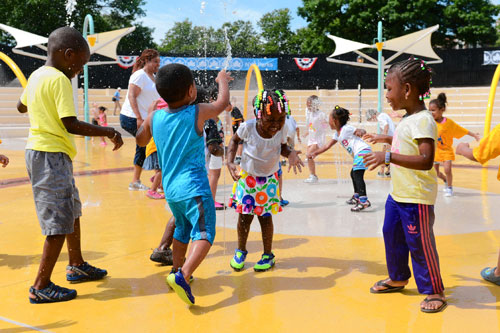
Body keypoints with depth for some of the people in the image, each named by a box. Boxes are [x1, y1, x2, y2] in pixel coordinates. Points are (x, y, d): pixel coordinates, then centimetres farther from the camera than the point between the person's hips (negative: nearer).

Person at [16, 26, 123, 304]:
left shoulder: (36, 75, 11)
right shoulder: (59, 80, -16)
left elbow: (21, 106, 27)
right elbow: (71, 125, -22)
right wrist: (108, 131, -15)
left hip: (38, 151, 10)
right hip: (52, 155, -10)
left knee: (72, 210, 22)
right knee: (60, 222, -5)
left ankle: (77, 266, 37)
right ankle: (41, 287, 1)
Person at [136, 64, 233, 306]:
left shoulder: (154, 118, 4)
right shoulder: (198, 113, -7)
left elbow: (140, 141, 22)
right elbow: (223, 103, 11)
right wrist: (223, 80, 29)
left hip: (170, 188, 7)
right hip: (193, 188, -6)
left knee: (182, 230, 26)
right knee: (204, 234, -10)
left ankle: (177, 271, 36)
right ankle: (182, 276, -28)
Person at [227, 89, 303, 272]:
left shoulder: (281, 129, -19)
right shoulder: (248, 127, -24)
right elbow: (234, 140, -4)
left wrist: (291, 154, -23)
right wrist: (230, 162, -16)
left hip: (269, 179, 1)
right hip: (247, 176, 0)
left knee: (265, 216, 4)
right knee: (245, 216, 6)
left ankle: (268, 255, 22)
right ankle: (240, 251, 29)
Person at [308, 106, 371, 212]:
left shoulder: (346, 129, -9)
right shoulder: (337, 134, 18)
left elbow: (362, 131, -14)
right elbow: (327, 146, 21)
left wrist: (360, 132, -38)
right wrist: (315, 153, 18)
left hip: (363, 151, -11)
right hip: (359, 154, 11)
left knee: (357, 175, -18)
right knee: (353, 174, 23)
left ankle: (364, 201, -26)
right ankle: (356, 197, 37)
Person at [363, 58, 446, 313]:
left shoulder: (423, 120, -21)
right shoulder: (408, 119, 8)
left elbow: (426, 160, -32)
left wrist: (388, 156, -38)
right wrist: (386, 139, 28)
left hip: (416, 198, -10)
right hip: (397, 194, 10)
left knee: (420, 244, 2)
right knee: (391, 234, 20)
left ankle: (434, 291, 20)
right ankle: (397, 278, 40)